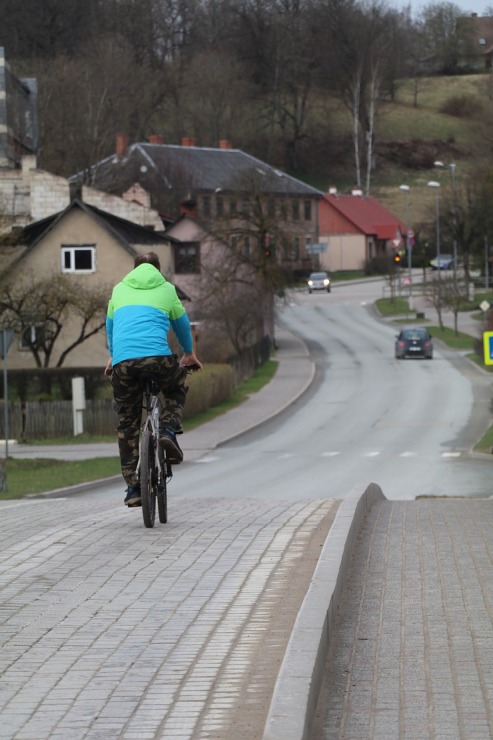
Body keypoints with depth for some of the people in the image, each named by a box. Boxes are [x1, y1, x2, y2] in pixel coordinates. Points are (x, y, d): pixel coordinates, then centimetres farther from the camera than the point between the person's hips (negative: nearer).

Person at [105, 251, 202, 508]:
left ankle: (133, 487, 8)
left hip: (123, 361, 2)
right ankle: (168, 430, 2)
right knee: (176, 391, 30)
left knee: (127, 424, 12)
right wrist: (189, 353, 49)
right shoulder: (166, 289, 18)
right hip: (157, 356, -2)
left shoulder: (119, 289, 24)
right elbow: (181, 323, 31)